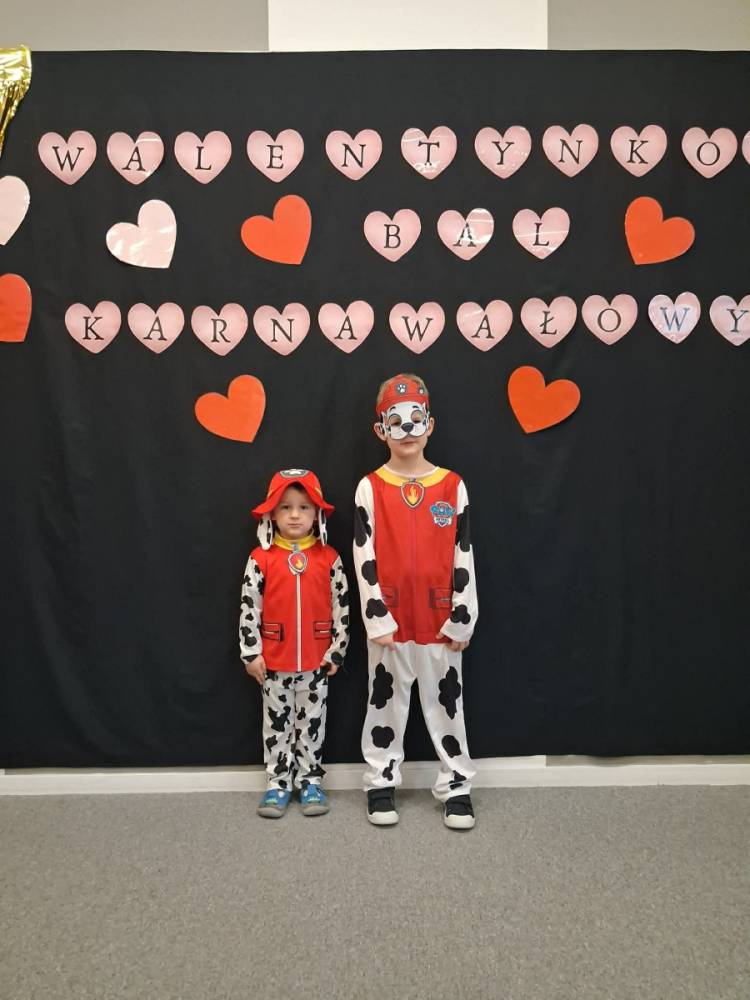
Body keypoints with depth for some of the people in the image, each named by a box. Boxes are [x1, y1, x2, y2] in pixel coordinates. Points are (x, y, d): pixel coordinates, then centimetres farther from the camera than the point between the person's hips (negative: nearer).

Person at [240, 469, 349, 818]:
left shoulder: (329, 559, -4)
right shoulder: (260, 559, -5)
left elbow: (341, 607, -1)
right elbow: (248, 607, -4)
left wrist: (337, 650, -2)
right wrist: (251, 653, -6)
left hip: (316, 659, 0)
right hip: (274, 659, 0)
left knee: (312, 721, 12)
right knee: (276, 722, 12)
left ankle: (310, 781, 26)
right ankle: (278, 783, 25)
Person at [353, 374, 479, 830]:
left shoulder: (453, 486, -1)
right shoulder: (370, 488, -3)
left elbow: (464, 557, 0)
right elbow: (364, 558, -5)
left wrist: (462, 619, -2)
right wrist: (377, 618, -10)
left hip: (440, 620, 1)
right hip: (390, 619, 0)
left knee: (447, 700, 11)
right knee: (386, 701, 13)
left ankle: (457, 785, 26)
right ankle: (381, 783, 29)